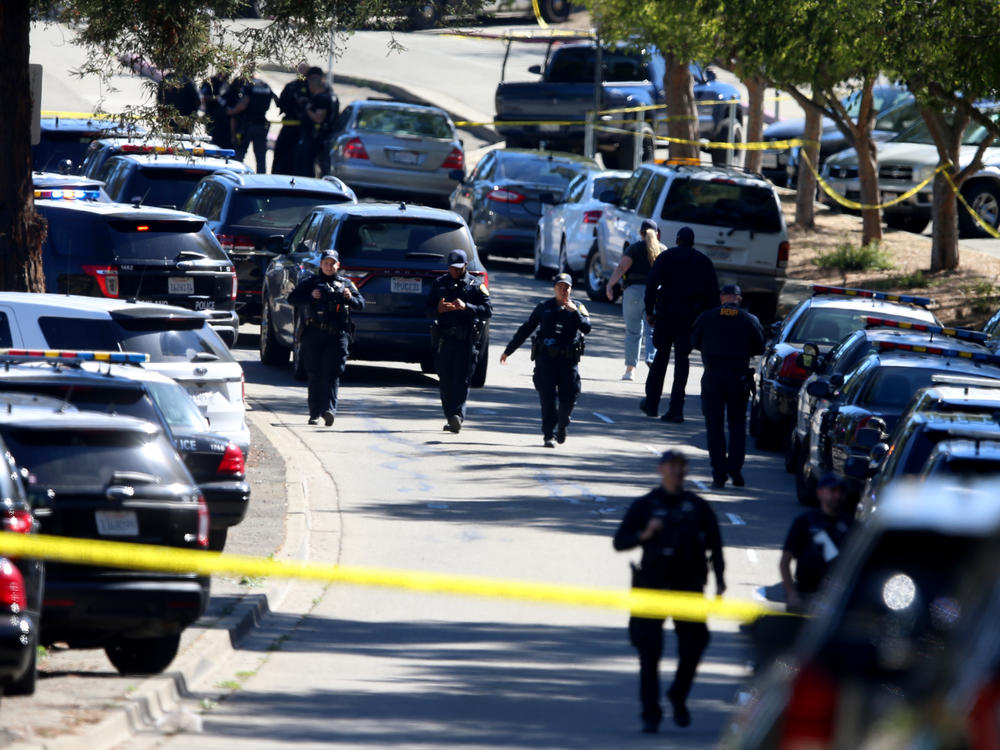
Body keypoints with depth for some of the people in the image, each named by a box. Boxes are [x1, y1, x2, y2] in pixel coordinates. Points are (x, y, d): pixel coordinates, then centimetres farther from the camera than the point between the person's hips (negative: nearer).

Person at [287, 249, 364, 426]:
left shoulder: (346, 284, 16)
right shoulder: (311, 282, 14)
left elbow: (361, 304, 10)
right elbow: (292, 299, 6)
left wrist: (350, 298, -12)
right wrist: (310, 297, -11)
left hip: (337, 336, -1)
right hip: (314, 335, 1)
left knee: (332, 374, -12)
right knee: (315, 376, 3)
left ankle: (329, 409, -22)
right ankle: (314, 413, 11)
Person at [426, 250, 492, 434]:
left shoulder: (476, 285, 5)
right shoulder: (439, 283, 14)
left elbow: (488, 310, -3)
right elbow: (428, 309, 12)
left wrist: (466, 307, -17)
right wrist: (439, 309, -11)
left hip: (467, 339, -3)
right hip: (444, 338, 3)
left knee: (462, 380, -12)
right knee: (446, 382, 4)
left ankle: (458, 416, -21)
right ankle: (451, 418, 12)